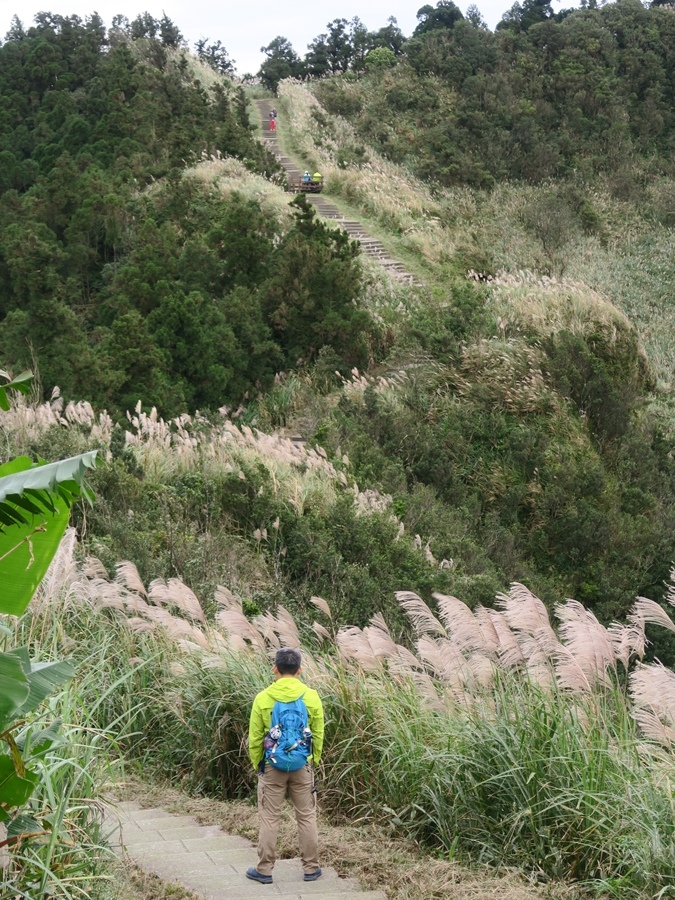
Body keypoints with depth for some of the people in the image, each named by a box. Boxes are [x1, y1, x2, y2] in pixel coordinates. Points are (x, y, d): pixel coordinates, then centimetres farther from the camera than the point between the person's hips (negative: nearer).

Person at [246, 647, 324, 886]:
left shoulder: (263, 698, -10)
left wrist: (257, 764, 10)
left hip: (272, 766, -1)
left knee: (269, 818, 7)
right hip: (302, 766, 1)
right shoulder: (311, 697, -6)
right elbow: (318, 736, 2)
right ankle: (311, 868, 18)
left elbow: (255, 738, -4)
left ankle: (264, 870, 13)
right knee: (306, 817, 11)